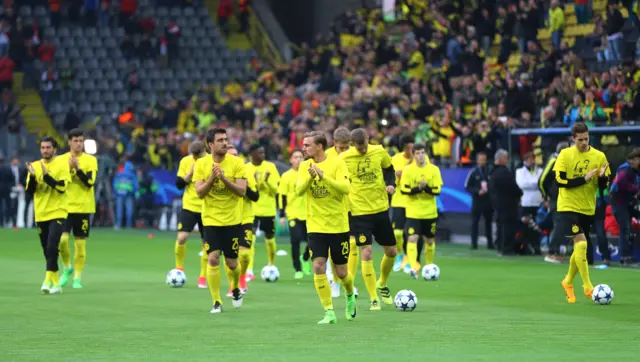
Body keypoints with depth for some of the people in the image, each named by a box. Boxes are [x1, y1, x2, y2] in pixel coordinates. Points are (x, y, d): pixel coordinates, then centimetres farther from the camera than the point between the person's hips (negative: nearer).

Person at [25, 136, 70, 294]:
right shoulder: (35, 166, 7)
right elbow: (29, 190, 2)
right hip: (41, 214, 5)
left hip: (57, 213, -5)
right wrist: (32, 176, -16)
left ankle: (48, 281, -23)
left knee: (52, 247, -19)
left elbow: (62, 187, -15)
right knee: (47, 250, 9)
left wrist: (46, 175, -23)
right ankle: (56, 283, 19)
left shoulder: (62, 164, -4)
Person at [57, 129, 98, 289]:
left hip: (83, 207, -1)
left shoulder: (91, 160, 0)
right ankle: (67, 268, 12)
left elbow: (90, 182, -11)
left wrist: (77, 168, -20)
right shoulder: (61, 159, 5)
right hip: (65, 206, 1)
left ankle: (77, 277, 12)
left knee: (80, 244, 1)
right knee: (62, 239, -13)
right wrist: (69, 168, -14)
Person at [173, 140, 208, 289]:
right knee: (182, 238, -13)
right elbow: (179, 184, -4)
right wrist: (191, 173, -17)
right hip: (189, 206, 0)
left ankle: (203, 277, 14)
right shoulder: (185, 161, -3)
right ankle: (179, 268, 9)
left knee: (206, 243, 1)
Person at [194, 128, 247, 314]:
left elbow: (242, 191, -13)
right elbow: (200, 193, -10)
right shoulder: (201, 164, -3)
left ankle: (235, 288, 37)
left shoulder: (236, 163, -6)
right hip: (211, 219, 0)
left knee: (231, 262, 5)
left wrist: (224, 178, -26)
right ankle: (216, 302, -2)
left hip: (233, 220, 0)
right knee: (213, 258, -12)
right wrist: (212, 178, -25)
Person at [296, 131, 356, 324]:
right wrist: (310, 177, -25)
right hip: (316, 226, 2)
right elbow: (299, 190, -8)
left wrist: (324, 176, -29)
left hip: (338, 225, -2)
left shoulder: (337, 163, -7)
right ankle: (329, 313, -5)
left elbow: (345, 188, -18)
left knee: (341, 272, 5)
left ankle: (350, 296, 39)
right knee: (318, 267, -12)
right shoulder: (305, 166, 3)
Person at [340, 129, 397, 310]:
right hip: (359, 212, -4)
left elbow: (389, 169, 15)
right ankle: (373, 299, -4)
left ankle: (382, 284, 37)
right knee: (367, 253, -12)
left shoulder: (379, 152, -3)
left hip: (381, 209, 4)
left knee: (391, 251, 10)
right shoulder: (344, 158, -12)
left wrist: (391, 184, -5)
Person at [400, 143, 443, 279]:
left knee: (430, 240, 11)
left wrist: (425, 187, -23)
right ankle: (413, 268, -24)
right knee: (412, 238, -16)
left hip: (430, 212, 2)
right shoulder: (408, 170, -4)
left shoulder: (434, 170, -2)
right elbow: (404, 189, -9)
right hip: (413, 211, -2)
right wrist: (418, 188, -23)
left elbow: (437, 190, -6)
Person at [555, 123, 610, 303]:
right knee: (581, 243, -17)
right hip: (568, 207, -4)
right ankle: (588, 287, -13)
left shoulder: (599, 156, 1)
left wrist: (602, 177, -20)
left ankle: (568, 282, 33)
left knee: (580, 247, 11)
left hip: (588, 208, 4)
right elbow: (560, 180, -12)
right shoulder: (565, 155, -6)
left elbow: (603, 185, 2)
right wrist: (584, 179, -20)